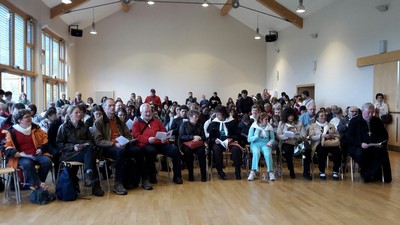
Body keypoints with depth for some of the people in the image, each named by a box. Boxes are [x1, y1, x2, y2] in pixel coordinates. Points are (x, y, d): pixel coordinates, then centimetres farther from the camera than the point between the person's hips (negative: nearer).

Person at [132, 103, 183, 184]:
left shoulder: (156, 121, 28)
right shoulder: (137, 123, 15)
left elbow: (163, 131, 23)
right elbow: (136, 136, 2)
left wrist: (164, 138, -1)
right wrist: (148, 139, -16)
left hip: (160, 143, 4)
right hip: (147, 144, -4)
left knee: (175, 150, -20)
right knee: (151, 151, -39)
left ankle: (177, 176, -11)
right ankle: (152, 175, -20)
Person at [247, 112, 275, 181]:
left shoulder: (269, 127, 4)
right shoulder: (253, 127, -1)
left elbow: (272, 138, 11)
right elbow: (249, 139, -3)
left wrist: (270, 142, -11)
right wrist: (257, 136, -19)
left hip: (265, 144, 1)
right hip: (255, 144, -1)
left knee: (268, 154, -32)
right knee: (256, 152, -35)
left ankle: (271, 172, -22)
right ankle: (253, 172, -31)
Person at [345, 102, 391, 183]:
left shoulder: (377, 121, 13)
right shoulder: (354, 121, 2)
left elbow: (385, 135, 18)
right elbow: (349, 137, -5)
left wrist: (381, 143, -5)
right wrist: (360, 144, -21)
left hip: (375, 146, 3)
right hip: (358, 146, -3)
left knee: (383, 153, -28)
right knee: (360, 153, -35)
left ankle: (367, 175, -19)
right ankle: (375, 174, -13)